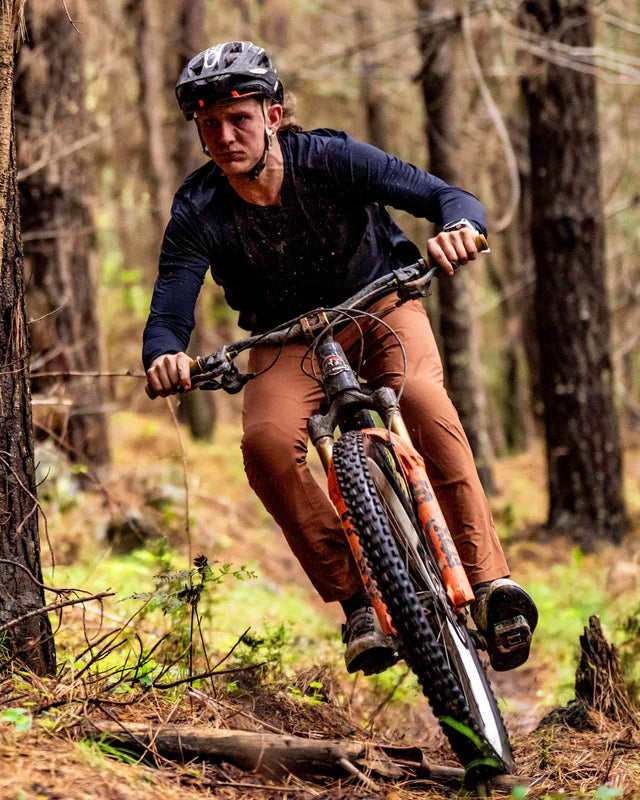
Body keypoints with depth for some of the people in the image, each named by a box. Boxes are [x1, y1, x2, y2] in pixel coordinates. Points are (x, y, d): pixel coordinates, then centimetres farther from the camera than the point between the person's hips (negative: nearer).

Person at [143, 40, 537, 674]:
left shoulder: (331, 159, -22)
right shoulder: (197, 215, -18)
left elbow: (448, 197, -24)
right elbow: (167, 317, -22)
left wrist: (460, 227, -49)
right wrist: (165, 356, -46)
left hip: (379, 305, -1)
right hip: (287, 337, 1)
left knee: (423, 399, -34)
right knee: (266, 440, -30)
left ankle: (489, 579, -34)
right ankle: (355, 595, -18)